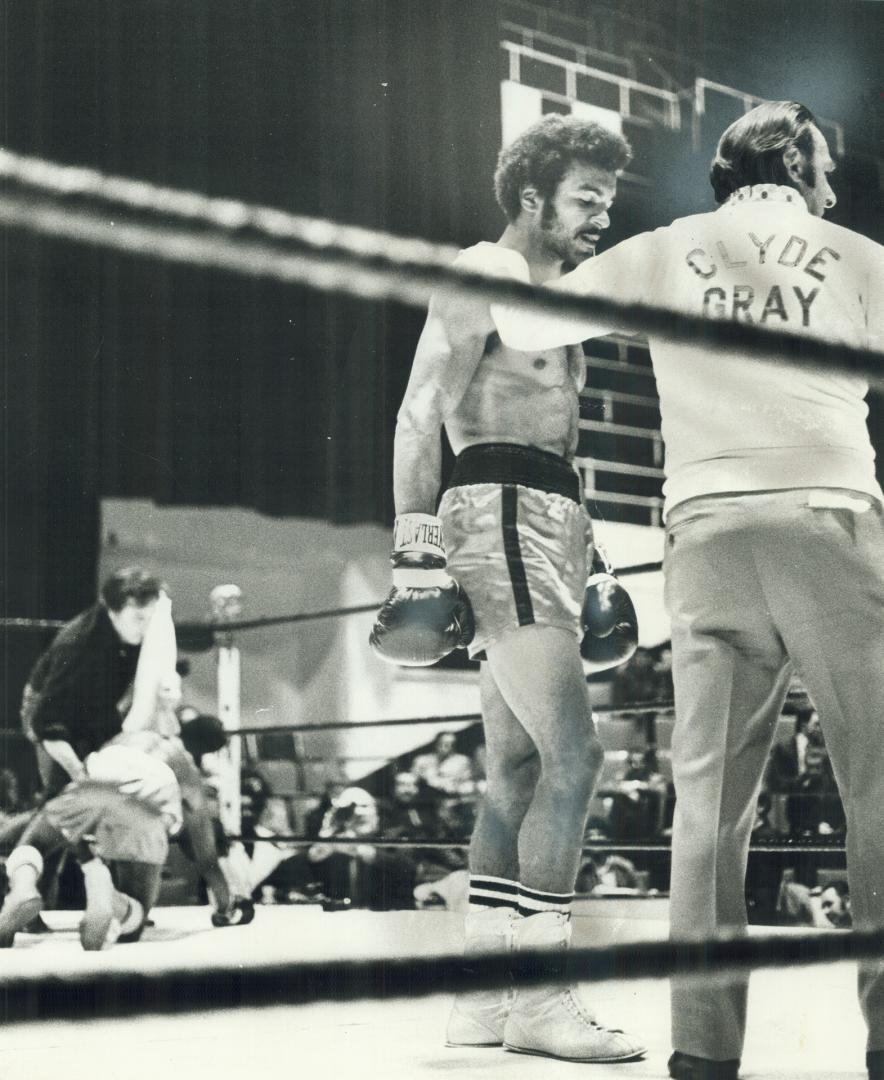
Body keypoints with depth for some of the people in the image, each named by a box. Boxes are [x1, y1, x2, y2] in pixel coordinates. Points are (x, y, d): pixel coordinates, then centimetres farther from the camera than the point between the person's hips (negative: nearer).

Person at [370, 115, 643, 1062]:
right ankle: (538, 997, -13)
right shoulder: (484, 274, -3)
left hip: (551, 523, 10)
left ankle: (484, 996, 12)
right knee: (573, 752, -16)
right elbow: (420, 418, -11)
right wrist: (416, 552, -19)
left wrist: (585, 568, 24)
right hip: (499, 514, -10)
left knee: (518, 771, 8)